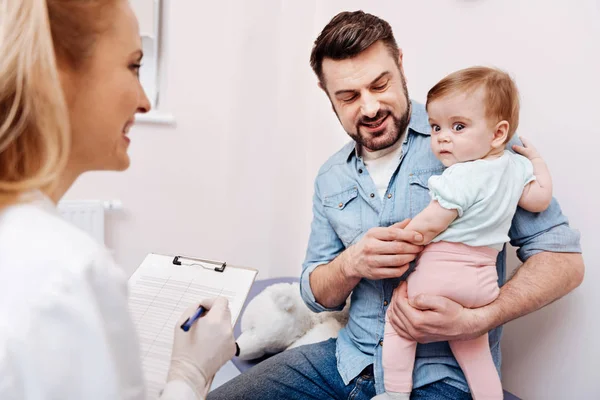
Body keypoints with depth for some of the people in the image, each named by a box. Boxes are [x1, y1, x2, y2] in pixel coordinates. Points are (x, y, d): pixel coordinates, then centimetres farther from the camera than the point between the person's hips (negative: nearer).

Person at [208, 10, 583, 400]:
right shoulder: (331, 178, 7)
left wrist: (474, 321, -25)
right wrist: (352, 263, -14)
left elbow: (565, 259, -10)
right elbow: (316, 294, 9)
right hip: (350, 358, 4)